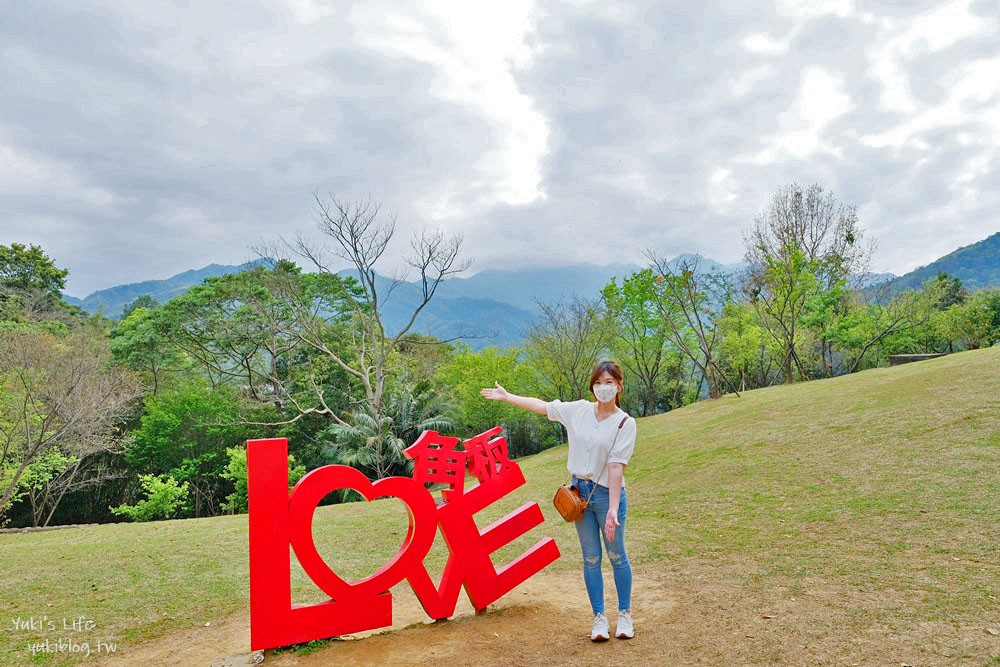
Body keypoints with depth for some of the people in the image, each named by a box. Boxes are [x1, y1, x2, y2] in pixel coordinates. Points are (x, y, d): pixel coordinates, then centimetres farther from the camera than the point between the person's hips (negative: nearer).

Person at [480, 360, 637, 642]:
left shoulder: (625, 422, -11)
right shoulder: (579, 410, 0)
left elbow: (616, 466, -18)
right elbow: (541, 406, 11)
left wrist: (613, 509, -23)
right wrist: (506, 396, 16)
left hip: (607, 493, -3)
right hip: (579, 490, 3)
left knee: (616, 555, 10)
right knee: (591, 558, 10)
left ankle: (625, 614, 29)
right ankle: (599, 617, 23)